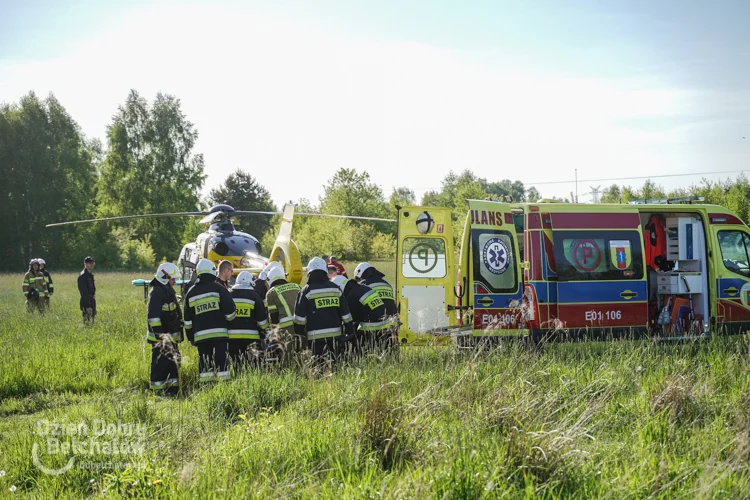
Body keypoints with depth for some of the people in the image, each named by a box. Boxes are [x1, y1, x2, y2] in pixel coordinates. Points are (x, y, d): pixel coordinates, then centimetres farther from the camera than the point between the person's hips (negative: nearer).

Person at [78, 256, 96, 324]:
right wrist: (88, 306, -25)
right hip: (86, 302, -9)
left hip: (92, 301, 9)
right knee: (88, 321, -10)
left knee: (92, 321, 12)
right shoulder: (82, 276, -15)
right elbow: (83, 292, -20)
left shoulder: (91, 274, 14)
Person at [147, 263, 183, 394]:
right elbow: (153, 315, -22)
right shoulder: (157, 292, -15)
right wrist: (158, 334, -26)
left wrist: (179, 333, 26)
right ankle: (157, 392, -5)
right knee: (160, 364, -8)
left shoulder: (169, 291, 18)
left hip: (171, 337, 10)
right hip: (161, 338, -10)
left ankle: (172, 390, 22)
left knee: (174, 362, 14)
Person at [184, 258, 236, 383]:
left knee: (205, 366, 6)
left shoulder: (191, 293, 11)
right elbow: (230, 311, -5)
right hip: (219, 333, -3)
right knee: (221, 363, -4)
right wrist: (229, 320, 16)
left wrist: (191, 337, 22)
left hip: (200, 335, 3)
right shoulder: (218, 289, -2)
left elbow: (187, 319, 14)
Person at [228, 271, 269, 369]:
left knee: (236, 363, 4)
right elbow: (262, 318, 3)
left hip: (232, 336, 2)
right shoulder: (254, 296, 1)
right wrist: (263, 332, 17)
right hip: (251, 336, -2)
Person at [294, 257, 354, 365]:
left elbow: (300, 317, -5)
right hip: (336, 334, 4)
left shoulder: (306, 291, -5)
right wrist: (350, 331, 16)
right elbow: (345, 313, 9)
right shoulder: (335, 289, 7)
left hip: (316, 336, -4)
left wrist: (300, 333, 5)